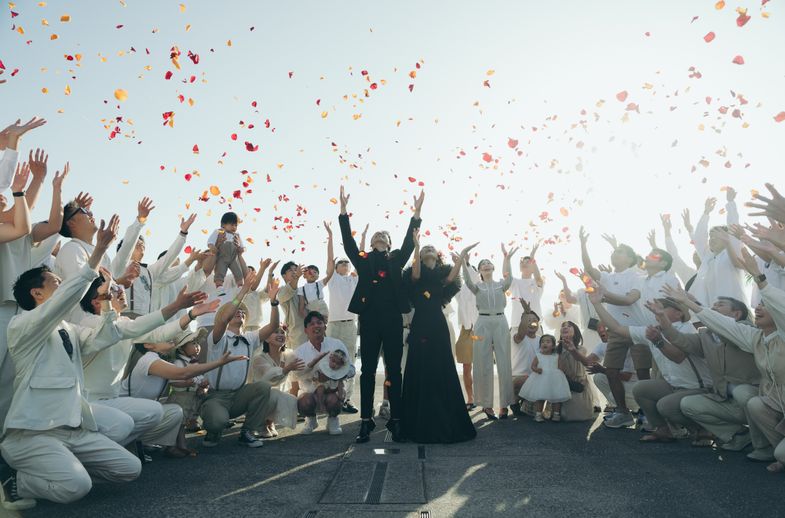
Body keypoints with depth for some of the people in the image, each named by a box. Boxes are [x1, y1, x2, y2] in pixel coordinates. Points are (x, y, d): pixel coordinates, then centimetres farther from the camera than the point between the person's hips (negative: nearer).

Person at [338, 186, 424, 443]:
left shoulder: (396, 260, 12)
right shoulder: (363, 261, 10)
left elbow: (409, 243, 4)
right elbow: (348, 242, 2)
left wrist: (416, 213, -3)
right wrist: (344, 211, -4)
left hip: (393, 320, 1)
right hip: (369, 319, 0)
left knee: (394, 370, 5)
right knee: (368, 370, 3)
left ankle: (395, 420, 12)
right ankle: (366, 421, 9)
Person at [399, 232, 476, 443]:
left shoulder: (444, 271, 14)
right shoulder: (417, 272, 8)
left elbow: (450, 279, -9)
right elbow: (415, 274, -16)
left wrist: (459, 262, -25)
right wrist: (416, 245, -24)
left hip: (439, 327, 2)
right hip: (420, 326, -2)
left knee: (442, 372, 4)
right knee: (420, 372, 0)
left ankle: (445, 424, 15)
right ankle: (421, 424, 9)